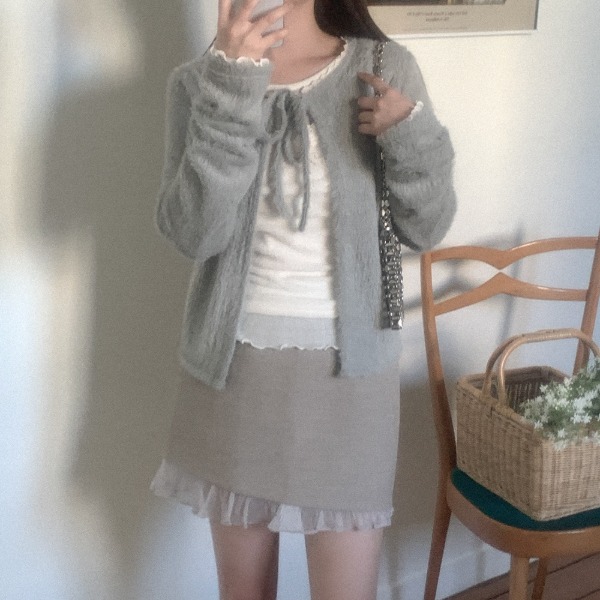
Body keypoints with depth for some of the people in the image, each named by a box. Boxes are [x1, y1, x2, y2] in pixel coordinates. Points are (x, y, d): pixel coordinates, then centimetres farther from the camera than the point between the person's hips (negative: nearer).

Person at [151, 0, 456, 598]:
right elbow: (193, 233, -17)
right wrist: (231, 88, -24)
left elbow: (425, 228, 2)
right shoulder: (198, 80, -3)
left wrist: (409, 135, -16)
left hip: (348, 365, 0)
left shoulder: (385, 68, -3)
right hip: (235, 362, 1)